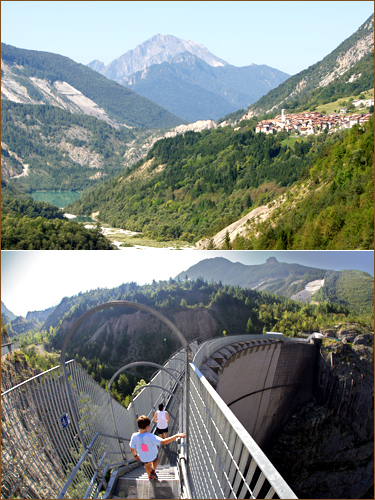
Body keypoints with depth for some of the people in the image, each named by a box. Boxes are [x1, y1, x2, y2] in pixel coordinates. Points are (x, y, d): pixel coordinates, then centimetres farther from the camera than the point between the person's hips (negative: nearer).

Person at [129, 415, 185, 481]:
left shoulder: (134, 436, -30)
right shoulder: (150, 436, -40)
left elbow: (132, 449, -15)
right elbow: (163, 442, -47)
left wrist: (135, 456, 8)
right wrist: (177, 435, -47)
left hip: (143, 458, 2)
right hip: (153, 456, -2)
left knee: (147, 465, 35)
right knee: (156, 459, 34)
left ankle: (150, 476, 58)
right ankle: (153, 471, 14)